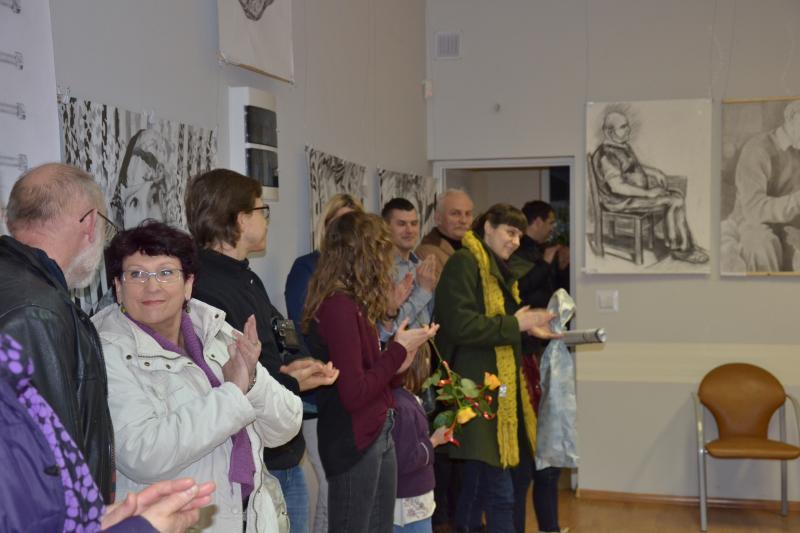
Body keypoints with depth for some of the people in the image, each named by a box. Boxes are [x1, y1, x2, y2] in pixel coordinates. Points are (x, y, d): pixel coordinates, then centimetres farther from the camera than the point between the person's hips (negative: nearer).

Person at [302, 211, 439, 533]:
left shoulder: (350, 304, 8)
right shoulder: (340, 306, -19)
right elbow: (353, 394, -21)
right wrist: (398, 350, -12)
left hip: (377, 436, 9)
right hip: (354, 444, -9)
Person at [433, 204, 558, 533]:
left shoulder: (497, 269, 21)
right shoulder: (465, 262, -10)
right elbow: (460, 324, -21)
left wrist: (529, 330, 9)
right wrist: (515, 325, -15)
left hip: (496, 388, 10)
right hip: (478, 389, -10)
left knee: (479, 482, 17)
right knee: (499, 492, -9)